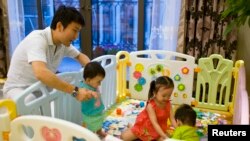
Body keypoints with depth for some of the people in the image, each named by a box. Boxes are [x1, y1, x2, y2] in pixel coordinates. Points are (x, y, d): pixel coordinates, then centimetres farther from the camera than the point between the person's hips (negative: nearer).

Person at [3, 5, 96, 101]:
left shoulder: (64, 43, -6)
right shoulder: (37, 39, -29)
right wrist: (75, 91, -46)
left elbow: (80, 56, 12)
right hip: (18, 89, -7)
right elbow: (41, 73, -45)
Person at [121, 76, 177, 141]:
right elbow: (154, 123, -36)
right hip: (145, 127, -5)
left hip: (159, 128, 5)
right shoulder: (151, 106, -32)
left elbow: (172, 119, -14)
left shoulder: (168, 104, -14)